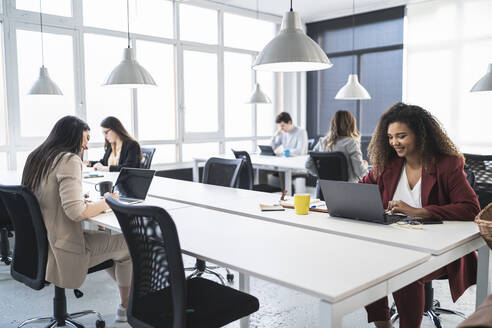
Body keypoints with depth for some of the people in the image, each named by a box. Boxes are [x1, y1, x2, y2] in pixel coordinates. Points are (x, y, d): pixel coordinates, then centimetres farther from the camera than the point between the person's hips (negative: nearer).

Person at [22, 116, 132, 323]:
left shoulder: (36, 157, 6)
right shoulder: (69, 160, -20)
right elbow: (75, 212, -28)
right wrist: (105, 203, -11)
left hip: (38, 246, 9)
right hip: (61, 252, -9)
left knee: (101, 234, 26)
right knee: (127, 244, 10)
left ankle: (129, 292, 34)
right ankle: (126, 307, 28)